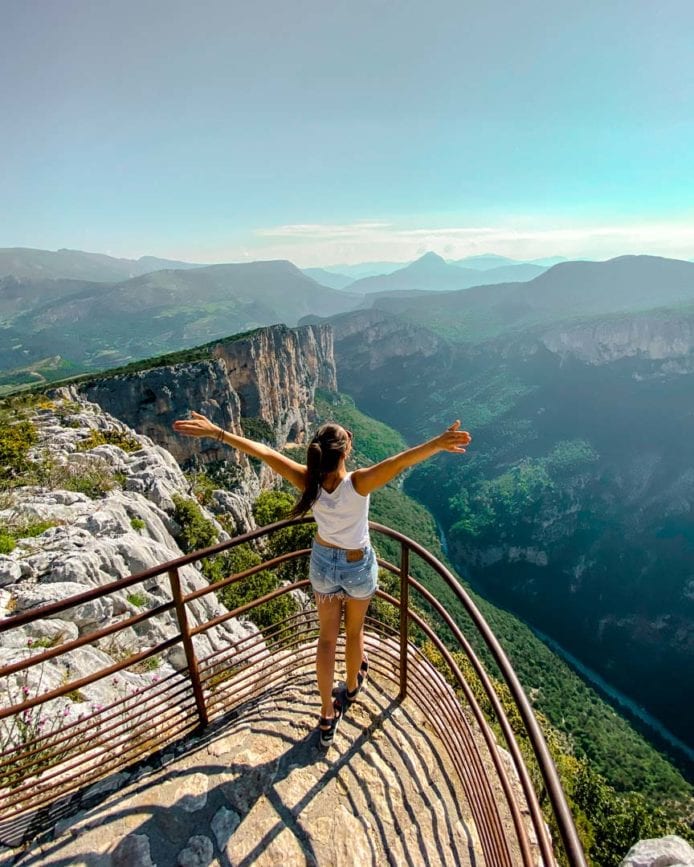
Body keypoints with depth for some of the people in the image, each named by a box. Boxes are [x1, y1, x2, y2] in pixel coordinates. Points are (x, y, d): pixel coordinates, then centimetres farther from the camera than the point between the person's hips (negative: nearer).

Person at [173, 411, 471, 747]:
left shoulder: (307, 481, -25)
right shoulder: (358, 483, -32)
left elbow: (264, 451, -21)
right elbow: (399, 461, -47)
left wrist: (216, 432, -16)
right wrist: (438, 443, -55)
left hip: (323, 564, 2)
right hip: (359, 567, -2)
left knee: (327, 637, 21)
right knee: (354, 631, 26)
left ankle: (328, 715, 33)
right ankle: (352, 687, 53)